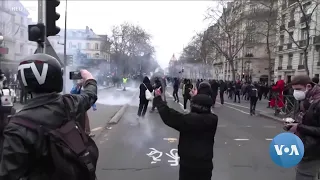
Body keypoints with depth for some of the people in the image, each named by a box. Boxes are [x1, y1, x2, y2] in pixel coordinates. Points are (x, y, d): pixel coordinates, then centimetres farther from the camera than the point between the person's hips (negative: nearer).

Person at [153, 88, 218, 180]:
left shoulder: (188, 119, -22)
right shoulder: (213, 119, -8)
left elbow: (168, 115, -18)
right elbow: (205, 109, 14)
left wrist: (158, 98, -7)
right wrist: (196, 97, 24)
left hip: (188, 163, -3)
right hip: (206, 164, 4)